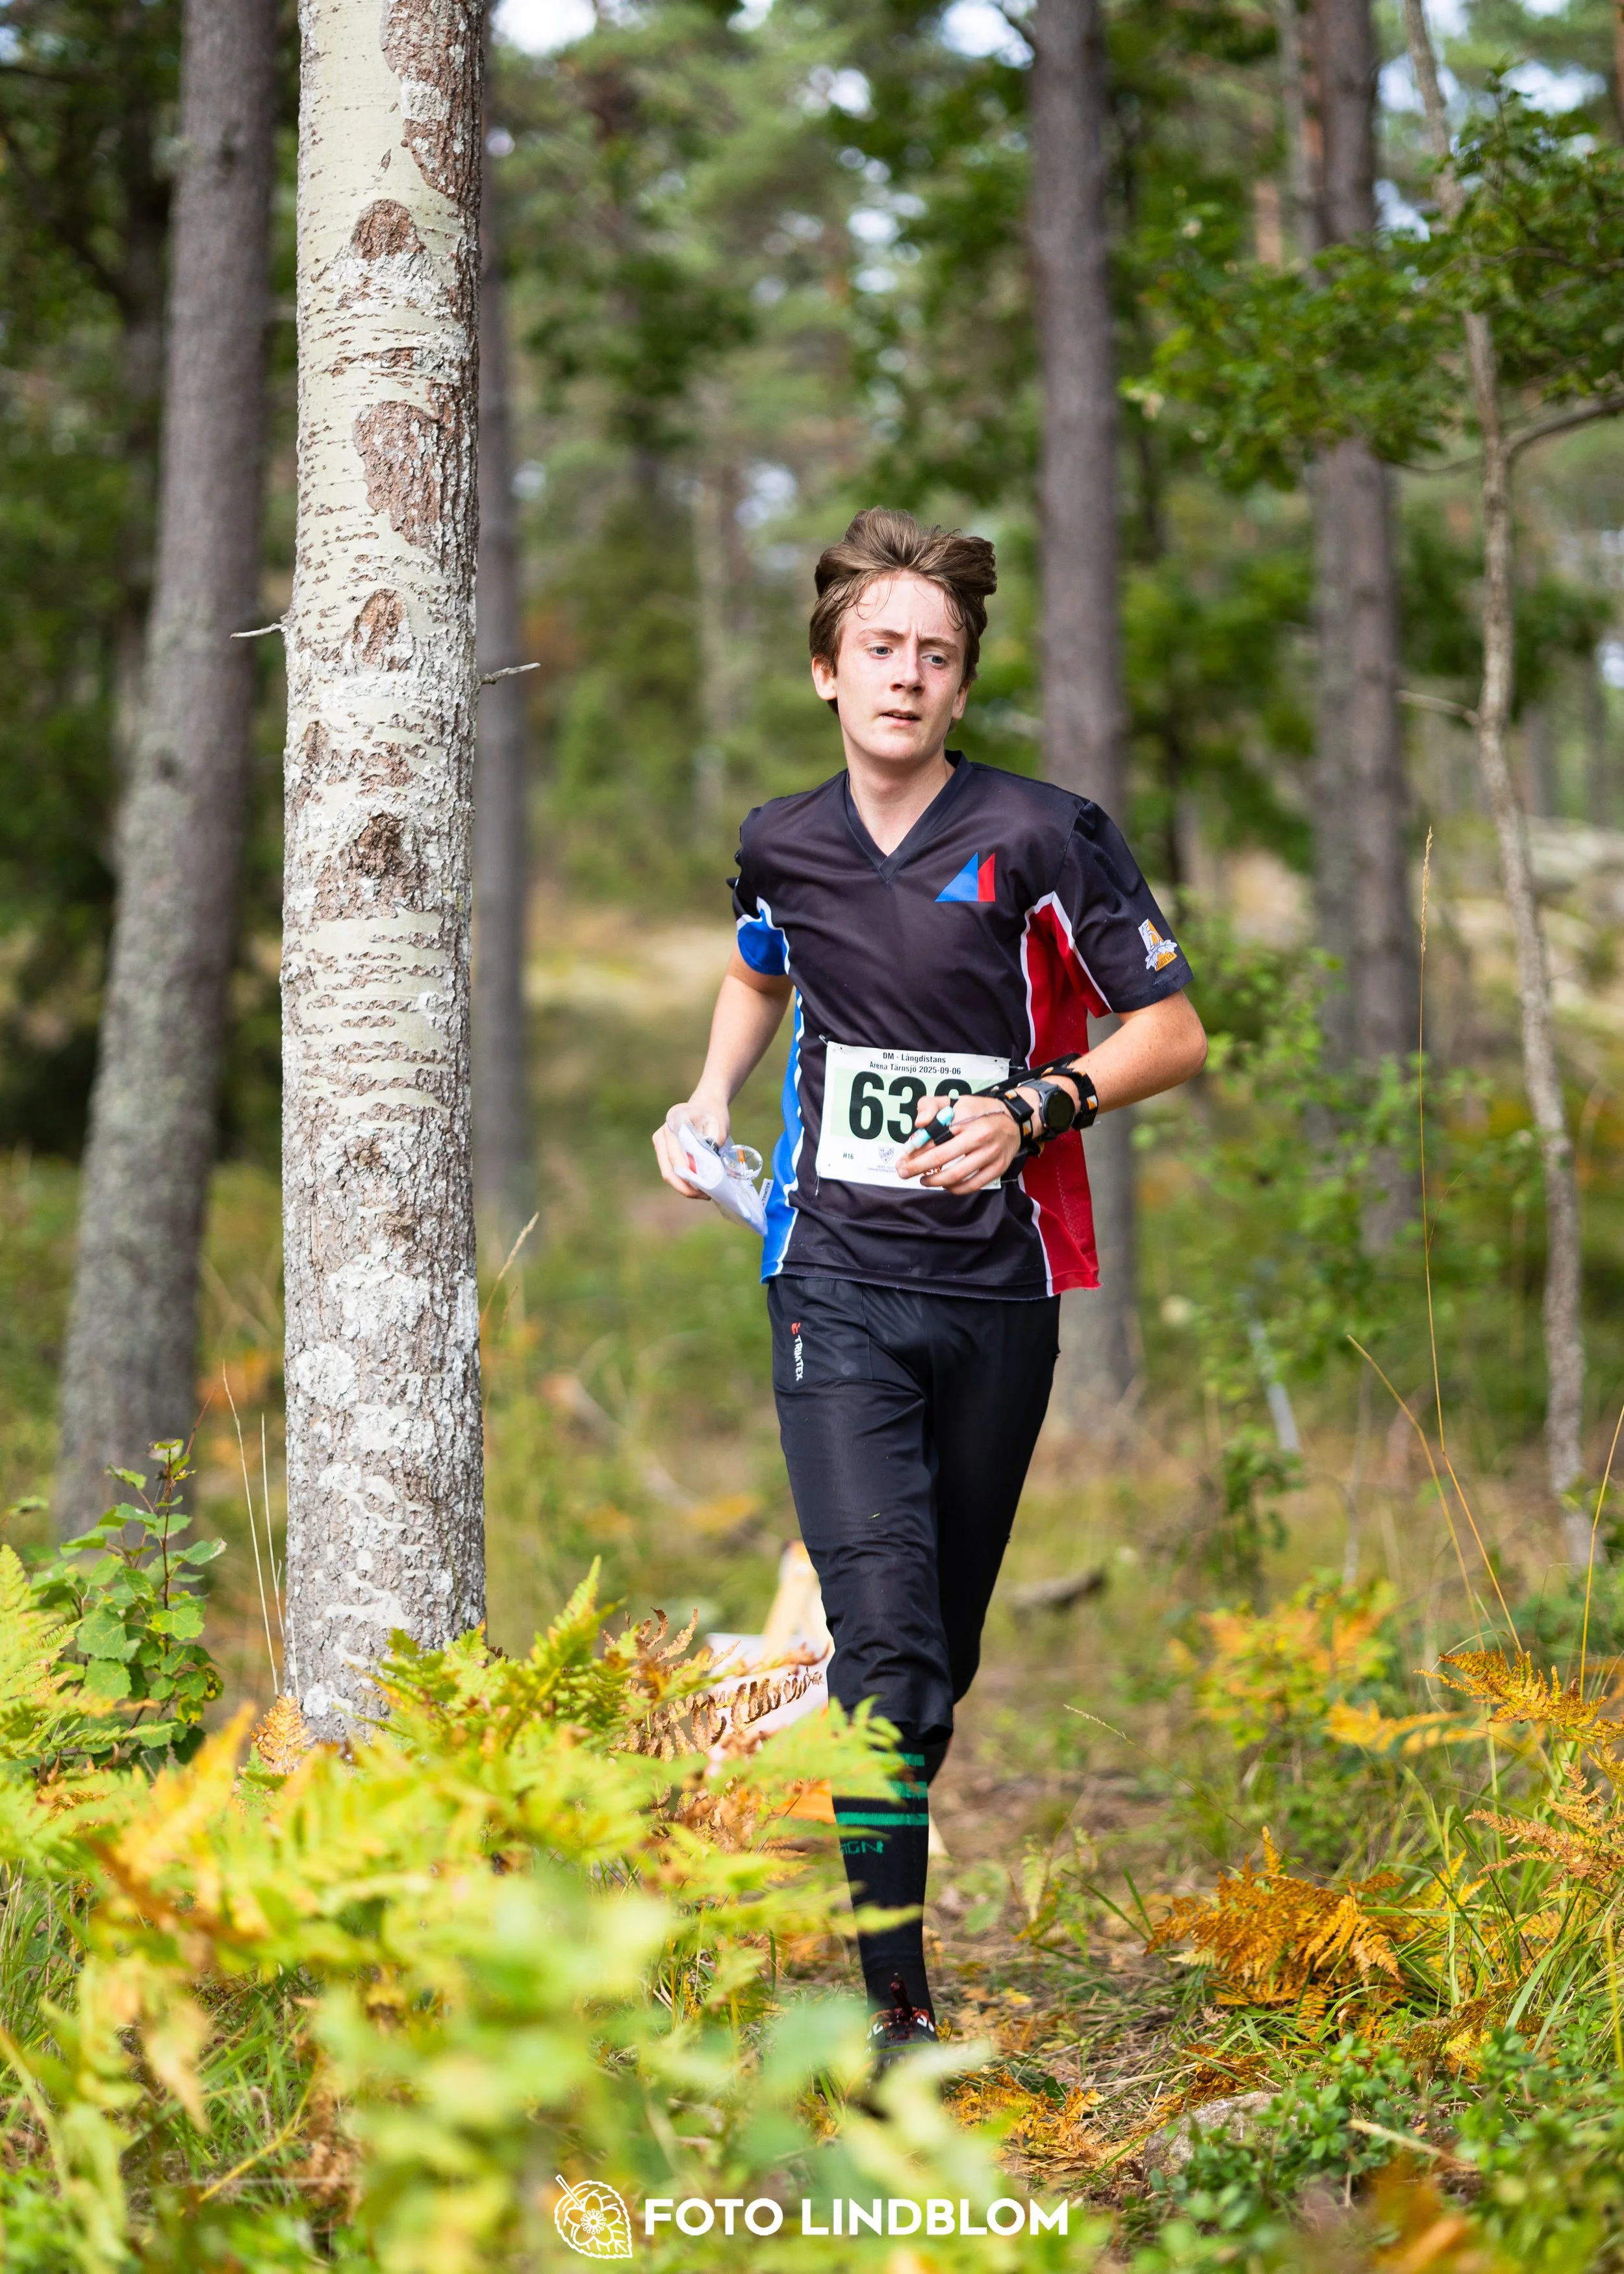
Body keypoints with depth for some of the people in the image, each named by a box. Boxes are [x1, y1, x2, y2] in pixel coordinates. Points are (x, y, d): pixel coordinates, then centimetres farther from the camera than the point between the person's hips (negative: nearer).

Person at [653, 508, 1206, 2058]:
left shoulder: (1043, 837, -5)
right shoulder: (781, 842, 6)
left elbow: (1172, 1030, -1)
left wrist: (1031, 1111, -16)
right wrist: (709, 1101, 13)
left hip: (998, 1288, 0)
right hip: (835, 1280, 0)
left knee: (945, 1638, 10)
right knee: (883, 1629, -14)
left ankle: (885, 1856, 35)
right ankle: (895, 2002, -13)